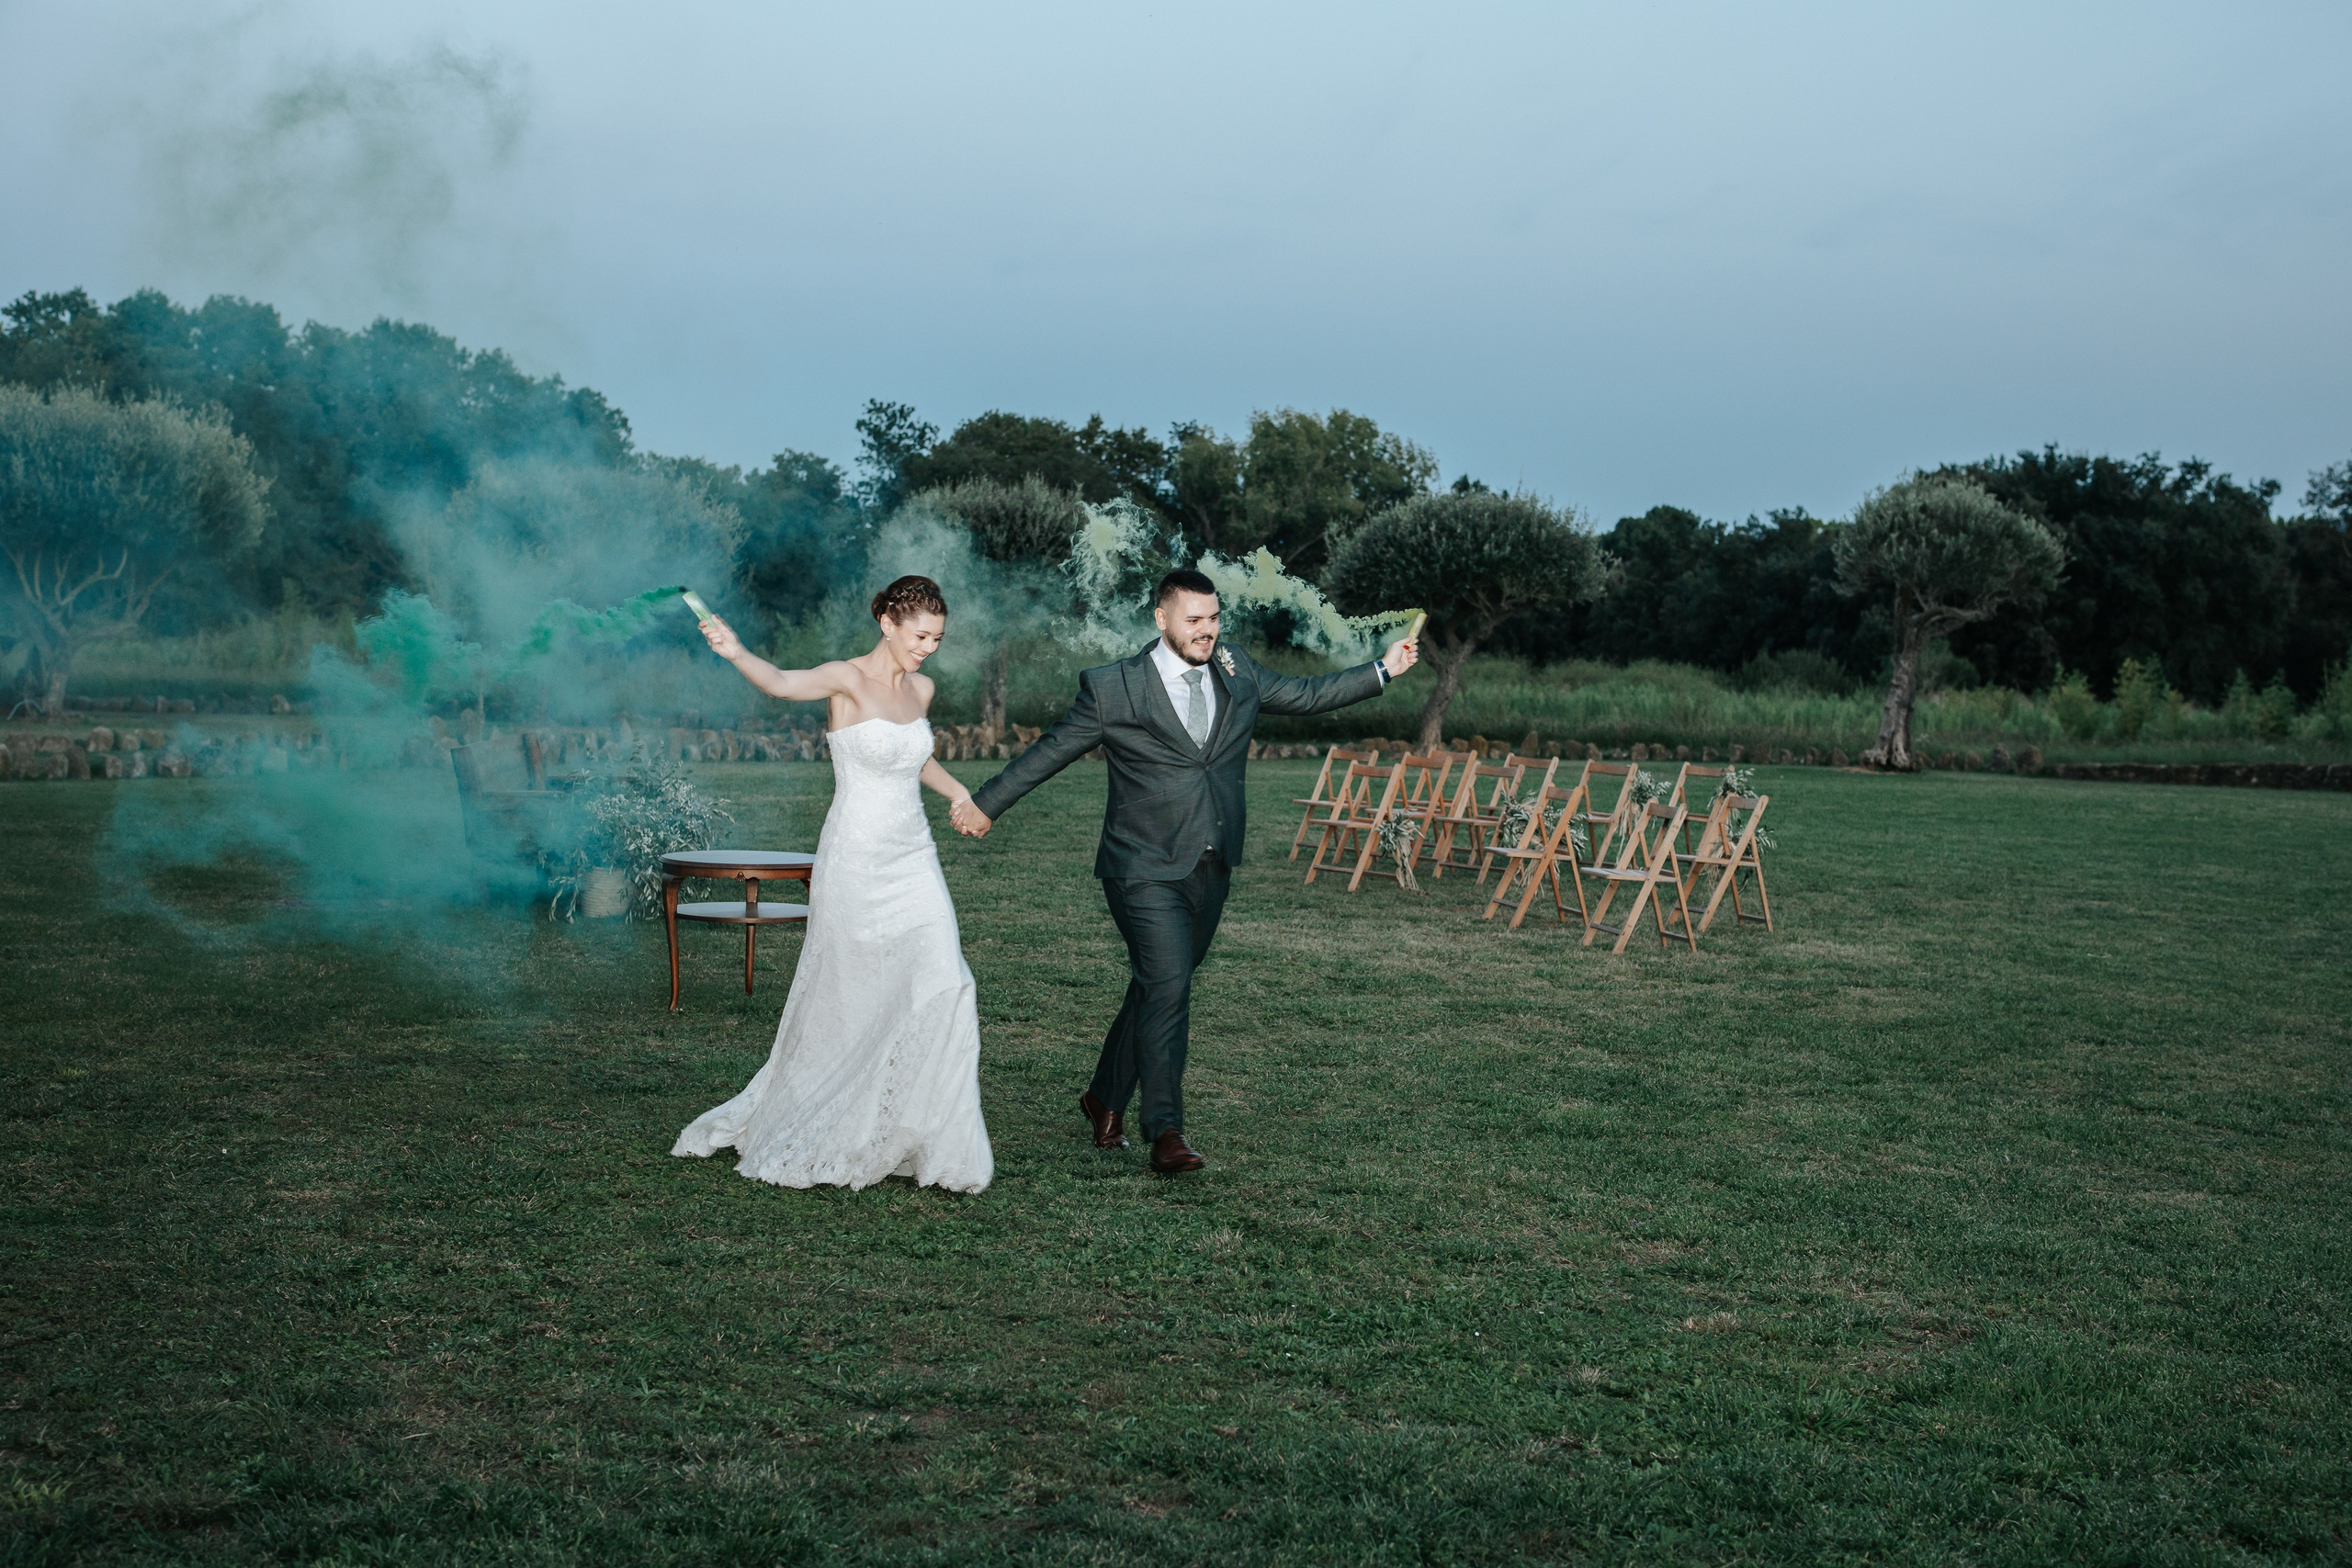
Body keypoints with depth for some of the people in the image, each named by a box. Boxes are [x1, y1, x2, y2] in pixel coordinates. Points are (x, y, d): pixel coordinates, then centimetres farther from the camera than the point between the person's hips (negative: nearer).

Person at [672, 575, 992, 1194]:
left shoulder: (920, 689, 9)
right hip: (855, 862, -6)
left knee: (941, 988, -5)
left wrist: (958, 791, 18)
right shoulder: (847, 679, -11)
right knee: (845, 1002, 4)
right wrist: (736, 653, -52)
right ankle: (787, 1125, 26)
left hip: (914, 862, 6)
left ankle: (927, 1142, 6)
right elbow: (783, 682, -33)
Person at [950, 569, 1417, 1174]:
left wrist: (1384, 670, 14)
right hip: (1146, 870, -5)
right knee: (1167, 988, -14)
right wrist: (985, 803, 7)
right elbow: (1050, 750, 1)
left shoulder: (1236, 670, 7)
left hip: (1211, 870, 5)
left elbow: (1306, 694, 19)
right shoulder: (1114, 688, -8)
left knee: (1156, 988, 14)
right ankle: (1165, 1133, -8)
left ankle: (1106, 1097, 33)